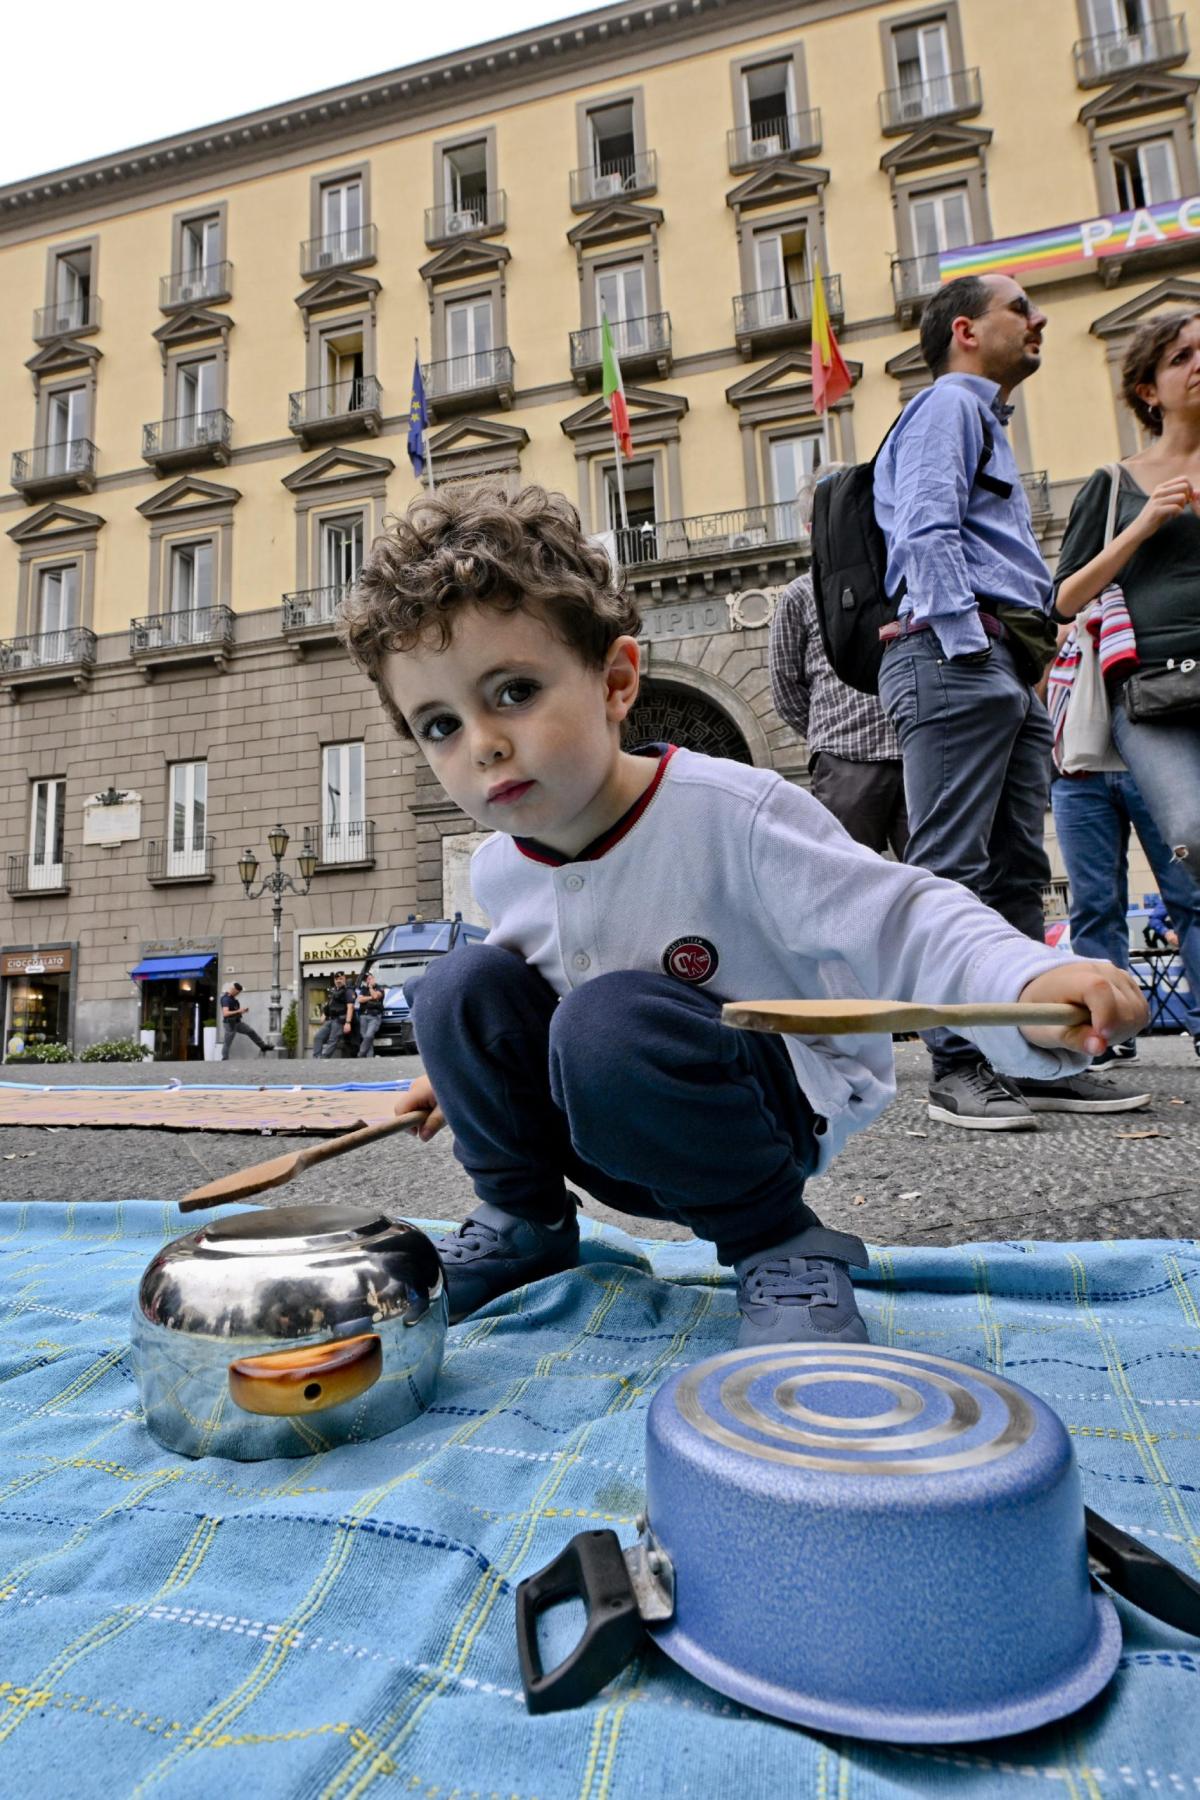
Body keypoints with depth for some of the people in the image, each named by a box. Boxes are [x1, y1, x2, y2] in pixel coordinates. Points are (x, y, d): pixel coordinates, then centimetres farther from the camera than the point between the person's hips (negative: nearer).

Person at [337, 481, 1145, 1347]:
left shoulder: (731, 813, -25)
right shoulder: (498, 871, -3)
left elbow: (906, 920, -23)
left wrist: (1032, 982, -40)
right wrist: (475, 1067, 20)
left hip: (783, 1105, -5)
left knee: (609, 1022, -35)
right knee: (463, 987, -14)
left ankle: (782, 1246, -11)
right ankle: (524, 1222, 7)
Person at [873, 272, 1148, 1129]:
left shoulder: (988, 422, 34)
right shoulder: (948, 404, 6)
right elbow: (927, 535, -11)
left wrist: (1029, 681, 20)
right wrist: (968, 648, -19)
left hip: (1008, 670, 10)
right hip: (958, 658, -10)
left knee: (1016, 872, 5)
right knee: (953, 870, -12)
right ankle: (959, 1066, -9)